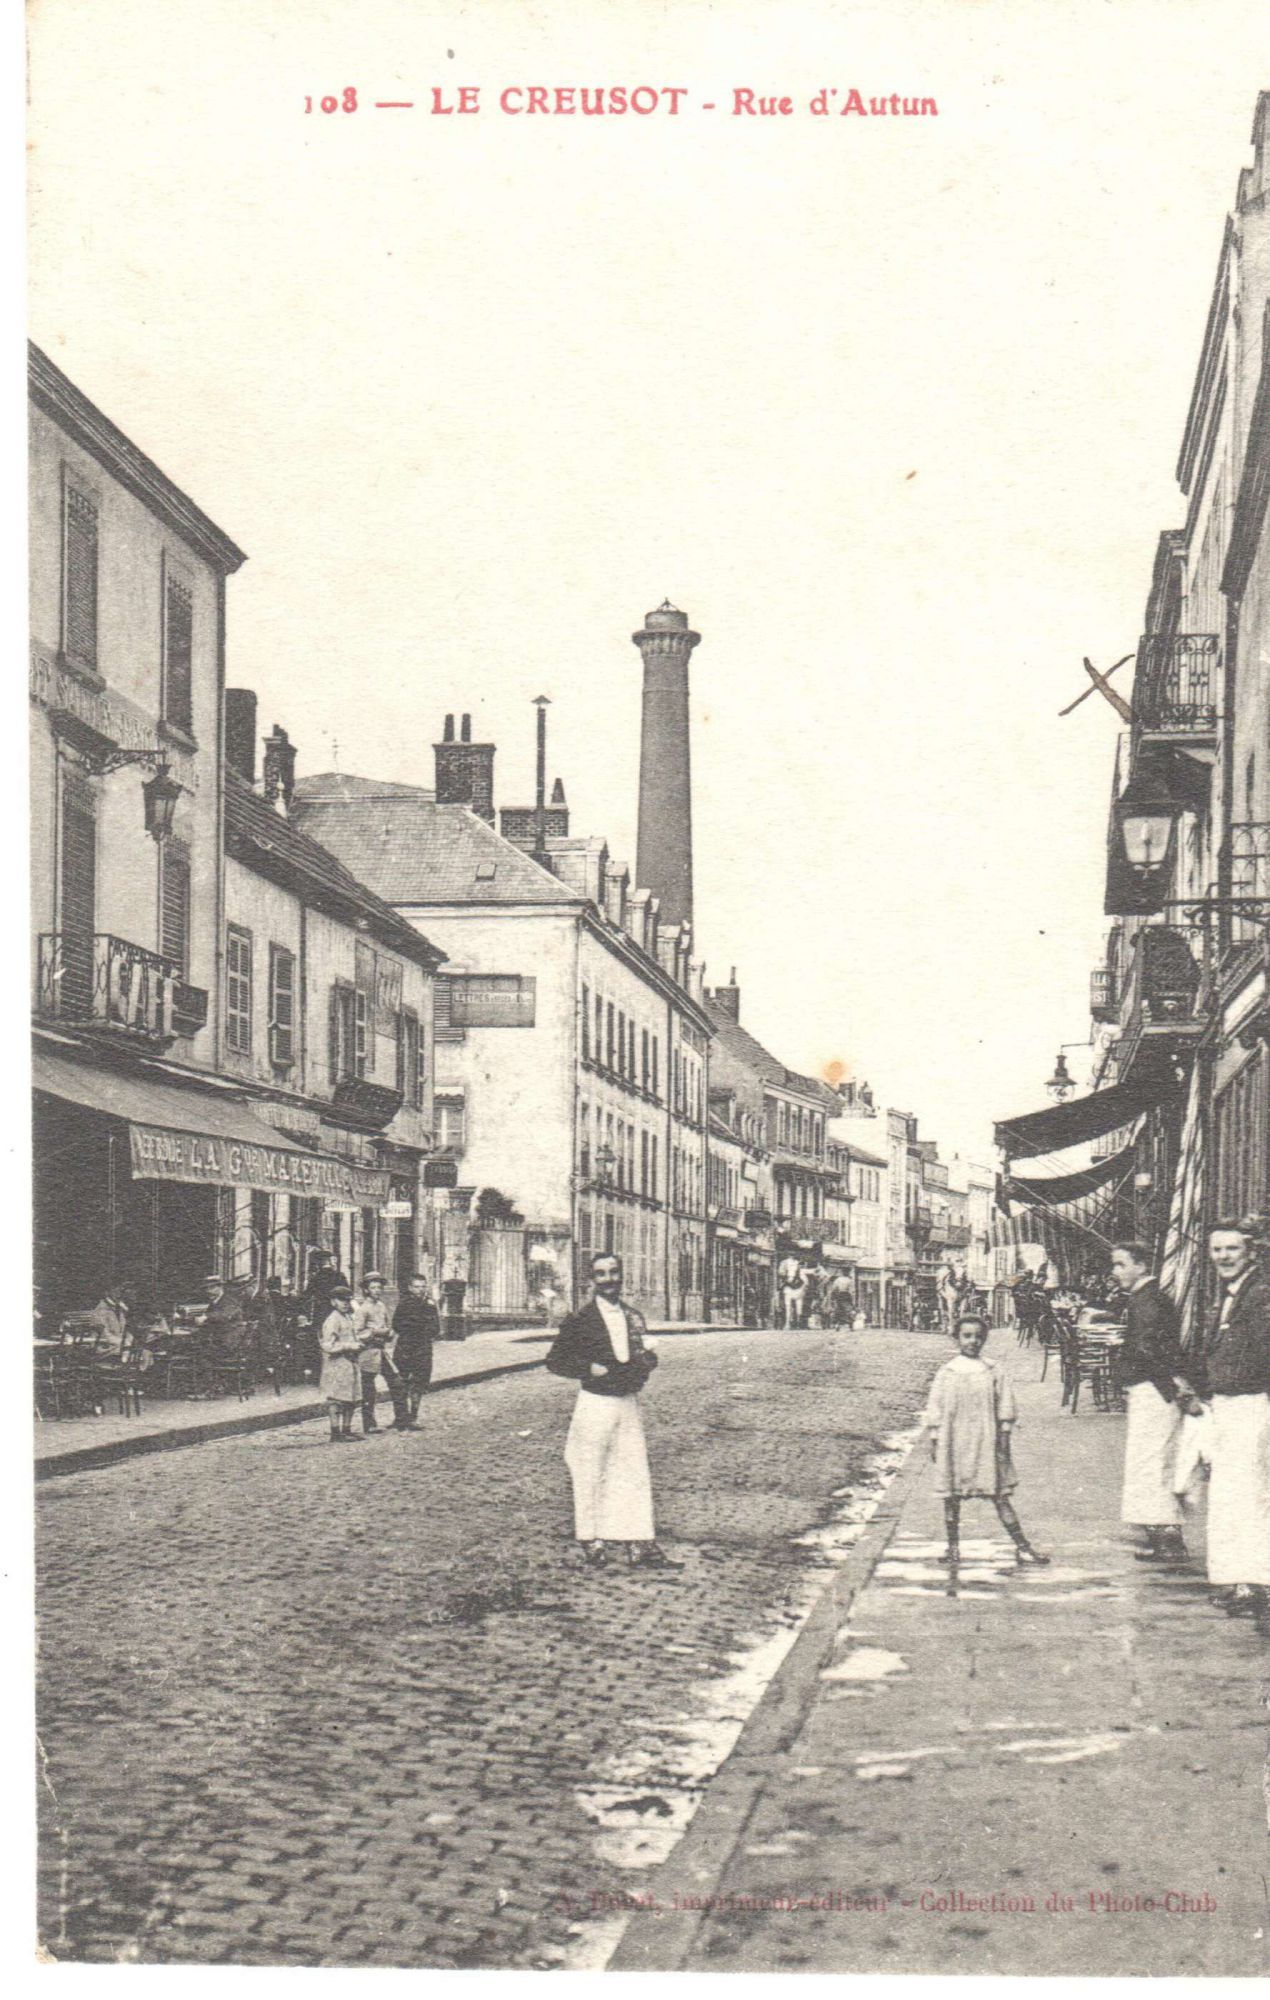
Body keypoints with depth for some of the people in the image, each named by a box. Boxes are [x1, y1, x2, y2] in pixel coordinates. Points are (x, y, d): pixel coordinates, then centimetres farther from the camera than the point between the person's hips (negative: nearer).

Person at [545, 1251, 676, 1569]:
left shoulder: (634, 1318, 11)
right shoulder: (579, 1321, -5)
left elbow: (647, 1355, 21)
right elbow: (555, 1361, -4)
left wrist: (644, 1365, -3)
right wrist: (591, 1369, -18)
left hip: (629, 1402, 5)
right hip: (595, 1403, -5)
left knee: (635, 1472, 2)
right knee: (590, 1475, 3)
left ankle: (640, 1544, 5)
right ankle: (590, 1540, 17)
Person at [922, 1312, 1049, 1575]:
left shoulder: (992, 1371, 4)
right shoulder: (947, 1373, 1)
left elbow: (1005, 1404, 5)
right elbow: (935, 1408, 3)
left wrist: (1004, 1435, -1)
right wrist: (934, 1440, 0)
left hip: (987, 1442, 0)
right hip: (953, 1442, 0)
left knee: (1000, 1494, 1)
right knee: (952, 1496, 4)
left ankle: (1021, 1546, 2)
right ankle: (953, 1548, 15)